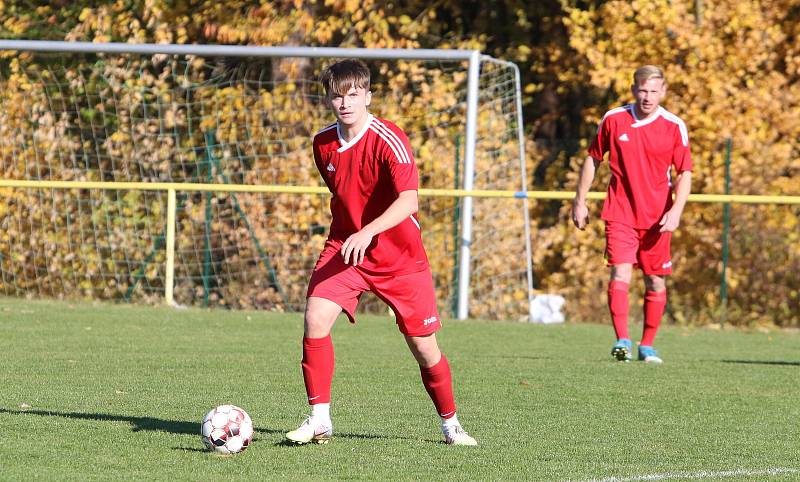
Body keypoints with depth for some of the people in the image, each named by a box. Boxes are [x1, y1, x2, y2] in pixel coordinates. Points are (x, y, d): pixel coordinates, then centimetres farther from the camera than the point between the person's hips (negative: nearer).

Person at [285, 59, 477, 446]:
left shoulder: (389, 140, -19)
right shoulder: (323, 143, 0)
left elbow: (408, 200, -32)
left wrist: (367, 232, -46)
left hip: (400, 256, -4)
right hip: (343, 248, 4)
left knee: (423, 346, 2)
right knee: (315, 317, -20)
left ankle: (450, 424, 25)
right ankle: (319, 420, -14)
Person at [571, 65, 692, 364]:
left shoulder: (675, 127, -3)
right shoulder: (613, 120, 0)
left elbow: (685, 173, -1)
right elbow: (593, 159, 11)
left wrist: (676, 210, -14)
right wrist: (580, 201, 11)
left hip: (657, 219, 1)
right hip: (620, 214, -1)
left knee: (655, 282, 6)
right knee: (620, 274, -16)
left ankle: (647, 346, 19)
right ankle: (622, 341, -22)